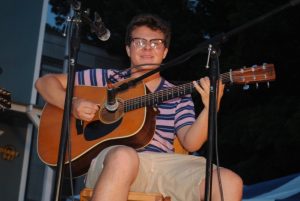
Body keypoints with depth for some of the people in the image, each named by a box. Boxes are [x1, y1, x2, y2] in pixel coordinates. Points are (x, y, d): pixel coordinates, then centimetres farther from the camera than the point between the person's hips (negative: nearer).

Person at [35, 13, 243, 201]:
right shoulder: (107, 78, 18)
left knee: (230, 182, -24)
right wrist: (72, 104, -3)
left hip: (163, 166, 2)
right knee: (124, 157, -41)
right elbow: (45, 82, 17)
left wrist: (210, 107, -12)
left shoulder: (178, 96, 20)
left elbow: (191, 143, 5)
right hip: (111, 160, -2)